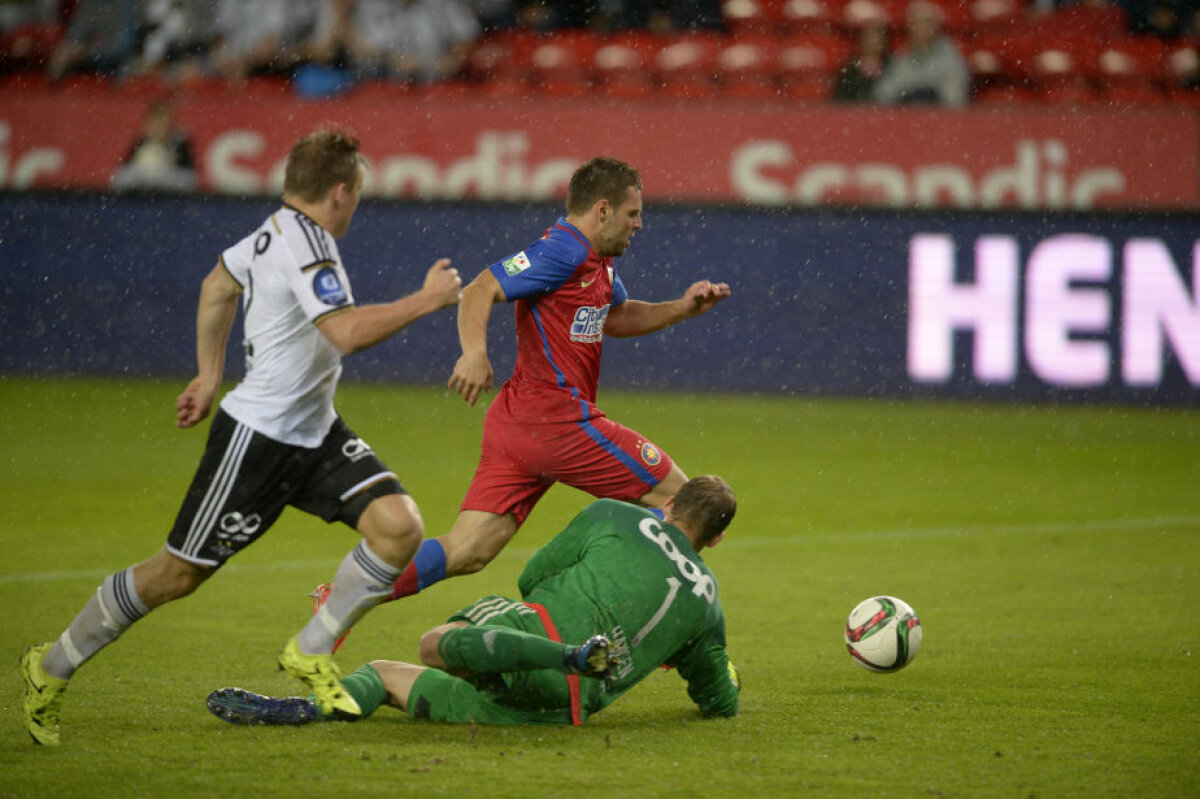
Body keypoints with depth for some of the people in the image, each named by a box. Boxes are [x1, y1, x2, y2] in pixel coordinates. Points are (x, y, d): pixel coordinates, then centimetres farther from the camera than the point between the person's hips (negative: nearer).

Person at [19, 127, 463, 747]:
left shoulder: (278, 231, 9)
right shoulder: (303, 243, -21)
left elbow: (217, 286, 25)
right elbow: (348, 333, -32)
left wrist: (210, 375, 30)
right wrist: (427, 300, -23)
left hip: (314, 431, 9)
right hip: (258, 435, -9)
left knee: (399, 526, -10)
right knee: (179, 573, 0)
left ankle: (311, 651, 5)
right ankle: (52, 667, 18)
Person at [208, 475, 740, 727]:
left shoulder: (614, 518, 13)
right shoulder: (707, 604, 19)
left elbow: (532, 579, 21)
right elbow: (722, 704, 29)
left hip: (529, 647, -4)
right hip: (566, 711, 4)